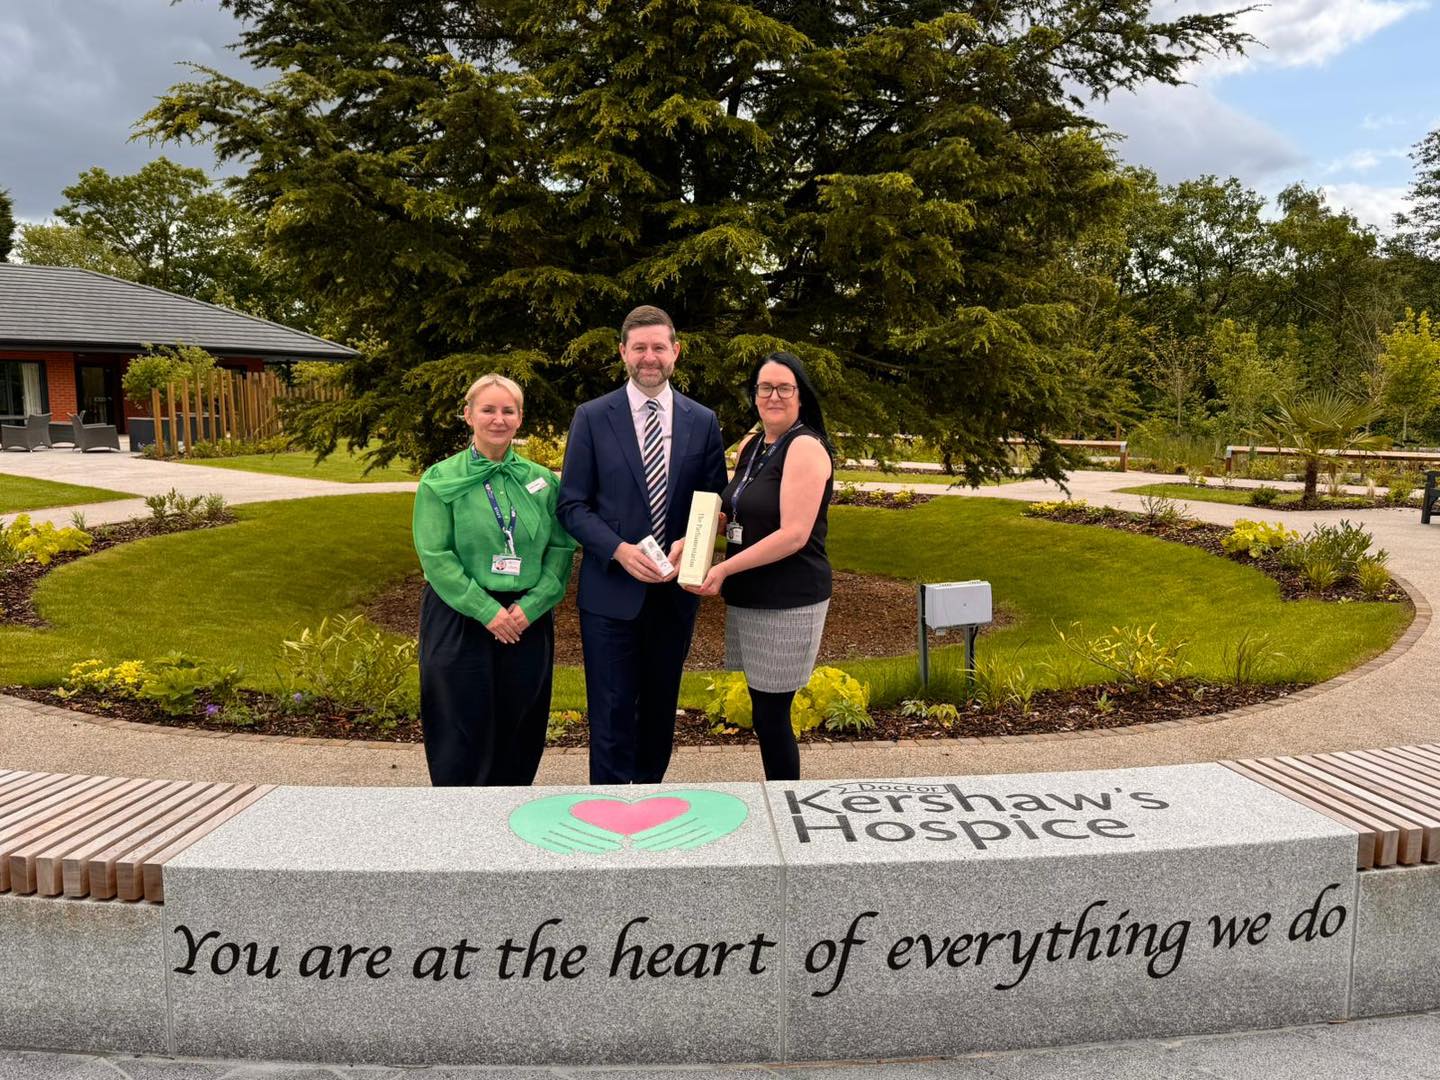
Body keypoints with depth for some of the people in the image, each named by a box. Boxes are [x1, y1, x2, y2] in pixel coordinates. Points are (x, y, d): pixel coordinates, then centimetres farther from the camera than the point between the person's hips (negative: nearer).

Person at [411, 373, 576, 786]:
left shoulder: (542, 480, 6)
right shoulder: (441, 480, -2)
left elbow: (561, 549, 2)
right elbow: (435, 555, -8)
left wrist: (530, 606, -11)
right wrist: (486, 611, -15)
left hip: (527, 623, 3)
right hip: (460, 621, -2)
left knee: (520, 734, 9)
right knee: (463, 735, 4)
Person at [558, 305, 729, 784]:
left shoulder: (702, 422, 5)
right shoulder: (592, 417, -1)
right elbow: (572, 504, -3)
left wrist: (689, 543, -13)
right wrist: (620, 550, -17)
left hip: (676, 588, 3)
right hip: (611, 588, -2)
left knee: (660, 707, 16)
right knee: (612, 713, 0)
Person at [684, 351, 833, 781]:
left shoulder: (805, 447, -13)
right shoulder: (751, 447, 12)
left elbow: (794, 534, -20)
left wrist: (724, 569, -17)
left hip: (788, 602, -8)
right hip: (749, 599, 8)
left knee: (771, 715, -1)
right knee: (763, 712, 13)